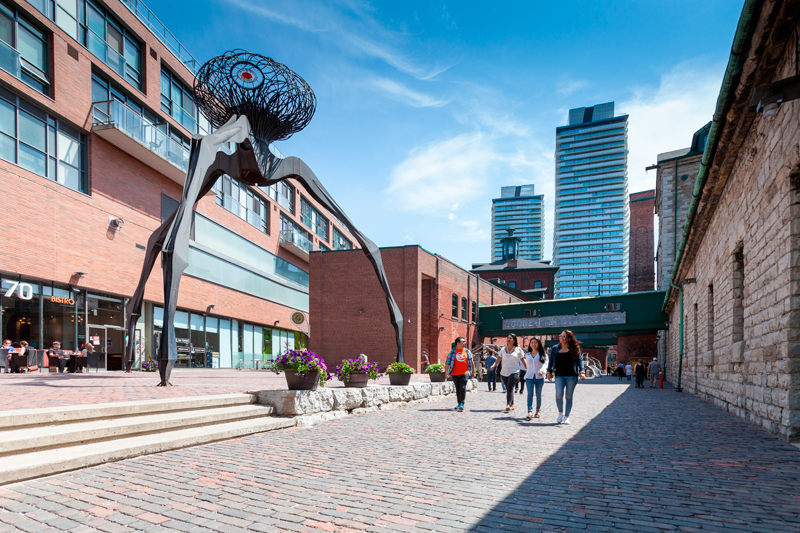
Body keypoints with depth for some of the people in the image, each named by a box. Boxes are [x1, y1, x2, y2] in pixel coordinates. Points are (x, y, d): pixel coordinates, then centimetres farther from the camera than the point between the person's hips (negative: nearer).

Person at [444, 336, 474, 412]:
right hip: (455, 374, 0)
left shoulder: (467, 351, 7)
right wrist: (446, 372, -11)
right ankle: (459, 404, 21)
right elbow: (447, 363, -1)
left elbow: (471, 361, 18)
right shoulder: (452, 352, 0)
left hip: (465, 373, 0)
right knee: (458, 389, 8)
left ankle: (462, 404, -14)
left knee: (462, 388, -14)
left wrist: (473, 371, 19)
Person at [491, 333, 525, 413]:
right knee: (508, 389, 11)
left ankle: (508, 405, -26)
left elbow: (522, 360, 8)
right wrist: (494, 365, -11)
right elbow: (498, 359, 6)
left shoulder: (518, 350, 0)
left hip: (514, 372, -4)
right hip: (504, 373, 4)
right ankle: (512, 405, 24)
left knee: (510, 388, -19)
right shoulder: (503, 349, 8)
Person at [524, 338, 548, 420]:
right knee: (530, 393, -12)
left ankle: (537, 411, 18)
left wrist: (542, 369, -28)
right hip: (529, 376, 2)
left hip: (539, 377, -2)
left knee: (538, 394, 5)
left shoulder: (543, 354, 3)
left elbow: (546, 363, -10)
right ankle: (529, 412, -20)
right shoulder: (527, 355, 14)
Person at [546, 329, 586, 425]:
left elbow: (580, 360, 2)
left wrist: (581, 372, -10)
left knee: (569, 396, 3)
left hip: (572, 375, -1)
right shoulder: (555, 348, 11)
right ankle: (560, 413, 13)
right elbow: (551, 361, 16)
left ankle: (566, 417, 15)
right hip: (559, 375, 1)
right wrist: (549, 372, 11)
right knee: (559, 395, -12)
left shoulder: (574, 348, 4)